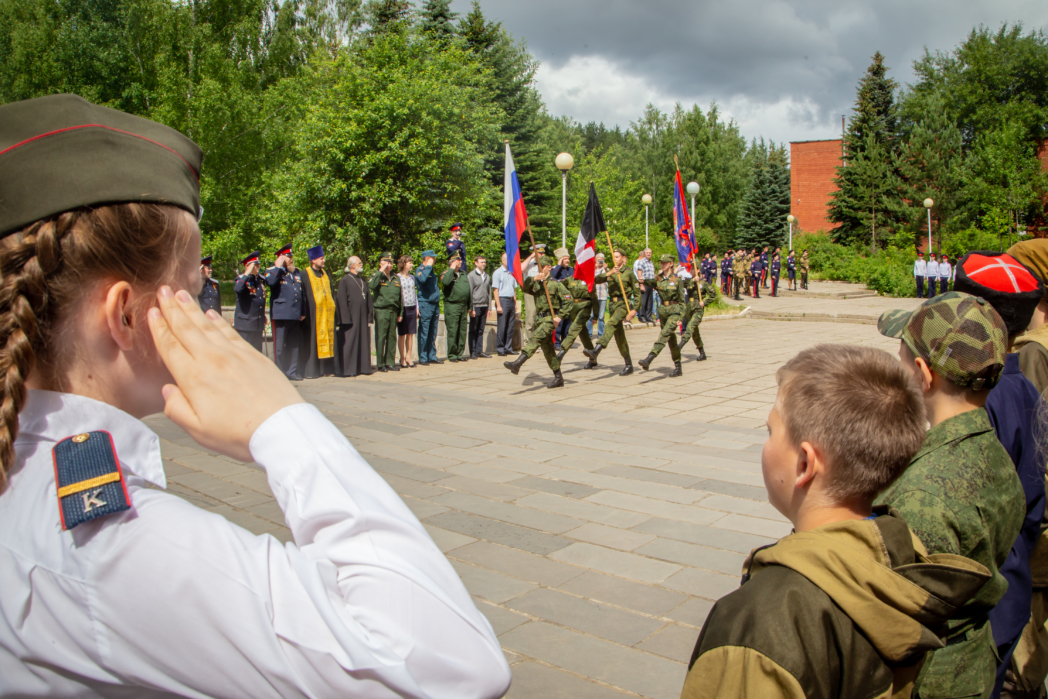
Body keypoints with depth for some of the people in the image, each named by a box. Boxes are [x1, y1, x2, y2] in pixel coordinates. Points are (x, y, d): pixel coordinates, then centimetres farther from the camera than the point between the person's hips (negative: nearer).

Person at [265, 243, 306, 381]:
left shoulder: (297, 273, 20)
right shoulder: (273, 271, 2)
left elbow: (302, 293, 22)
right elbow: (270, 281, -22)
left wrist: (303, 312, 16)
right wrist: (279, 266, -13)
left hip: (295, 315, 6)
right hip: (280, 314, -6)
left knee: (294, 345, 8)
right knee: (280, 345, -2)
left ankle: (292, 372, 16)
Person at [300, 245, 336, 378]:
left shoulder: (326, 275, 17)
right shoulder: (305, 276, -2)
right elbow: (303, 295, -7)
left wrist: (333, 307, 9)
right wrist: (304, 312, -14)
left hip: (327, 314, 6)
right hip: (313, 315, -6)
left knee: (328, 340, 5)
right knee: (312, 342, -5)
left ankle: (326, 369, 9)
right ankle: (311, 371, -2)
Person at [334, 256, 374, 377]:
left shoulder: (363, 281, 16)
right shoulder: (344, 280, -4)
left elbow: (368, 299, 17)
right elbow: (342, 300, -9)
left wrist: (370, 316, 8)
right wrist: (346, 319, -16)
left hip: (363, 316, 6)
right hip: (351, 317, -6)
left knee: (364, 342, 6)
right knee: (350, 342, -4)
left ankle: (363, 367, 12)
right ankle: (348, 369, 2)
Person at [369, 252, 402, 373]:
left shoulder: (396, 277, 15)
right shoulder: (377, 276, 1)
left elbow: (400, 296, 18)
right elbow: (371, 285, -23)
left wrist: (400, 313, 14)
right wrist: (380, 271, -16)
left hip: (394, 311, 5)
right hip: (381, 311, -5)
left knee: (392, 337, 7)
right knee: (380, 338, -5)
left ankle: (390, 363, 14)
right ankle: (380, 364, 0)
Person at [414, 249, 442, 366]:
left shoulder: (431, 270, 19)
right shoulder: (421, 270, -7)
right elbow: (422, 279, -31)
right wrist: (428, 266, -19)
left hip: (435, 304, 8)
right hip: (425, 305, -8)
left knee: (433, 333, 11)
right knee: (424, 333, -4)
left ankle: (432, 356, 17)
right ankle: (423, 358, 1)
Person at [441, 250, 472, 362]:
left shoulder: (464, 274, 18)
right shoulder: (447, 273, -1)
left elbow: (469, 290, 20)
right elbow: (445, 282, -27)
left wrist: (470, 306, 16)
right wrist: (451, 269, -16)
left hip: (463, 306, 6)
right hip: (452, 306, -6)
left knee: (462, 332, 7)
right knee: (452, 332, -5)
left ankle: (460, 353, 15)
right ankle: (452, 355, 1)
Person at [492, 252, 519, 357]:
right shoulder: (498, 273, -4)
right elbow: (495, 290, -8)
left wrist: (515, 303, 13)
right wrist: (498, 305, -14)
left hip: (511, 301, 6)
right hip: (502, 300, -6)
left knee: (511, 326, 7)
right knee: (501, 327, -5)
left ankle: (508, 348, 14)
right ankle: (500, 349, 1)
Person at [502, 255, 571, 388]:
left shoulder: (555, 284, -3)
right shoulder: (536, 284, 15)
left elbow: (568, 299, -7)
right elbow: (525, 288, -4)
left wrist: (559, 316, -14)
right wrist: (533, 279, -21)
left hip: (549, 319, -8)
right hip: (539, 318, 8)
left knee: (534, 339, -26)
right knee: (547, 349, 10)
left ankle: (517, 363, -42)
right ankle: (558, 378, 18)